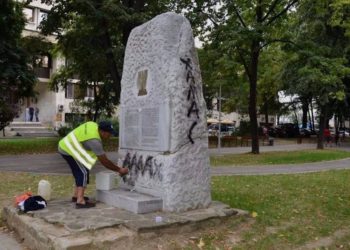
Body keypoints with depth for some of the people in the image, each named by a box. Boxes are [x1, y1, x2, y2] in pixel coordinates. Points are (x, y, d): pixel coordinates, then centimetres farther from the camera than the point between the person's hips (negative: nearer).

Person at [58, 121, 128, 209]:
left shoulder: (93, 125, -4)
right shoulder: (94, 141, -26)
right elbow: (104, 161, -20)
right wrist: (119, 170, -11)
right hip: (69, 150, -10)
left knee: (79, 172, 16)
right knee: (83, 172, -12)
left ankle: (76, 195, 25)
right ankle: (80, 201, -18)